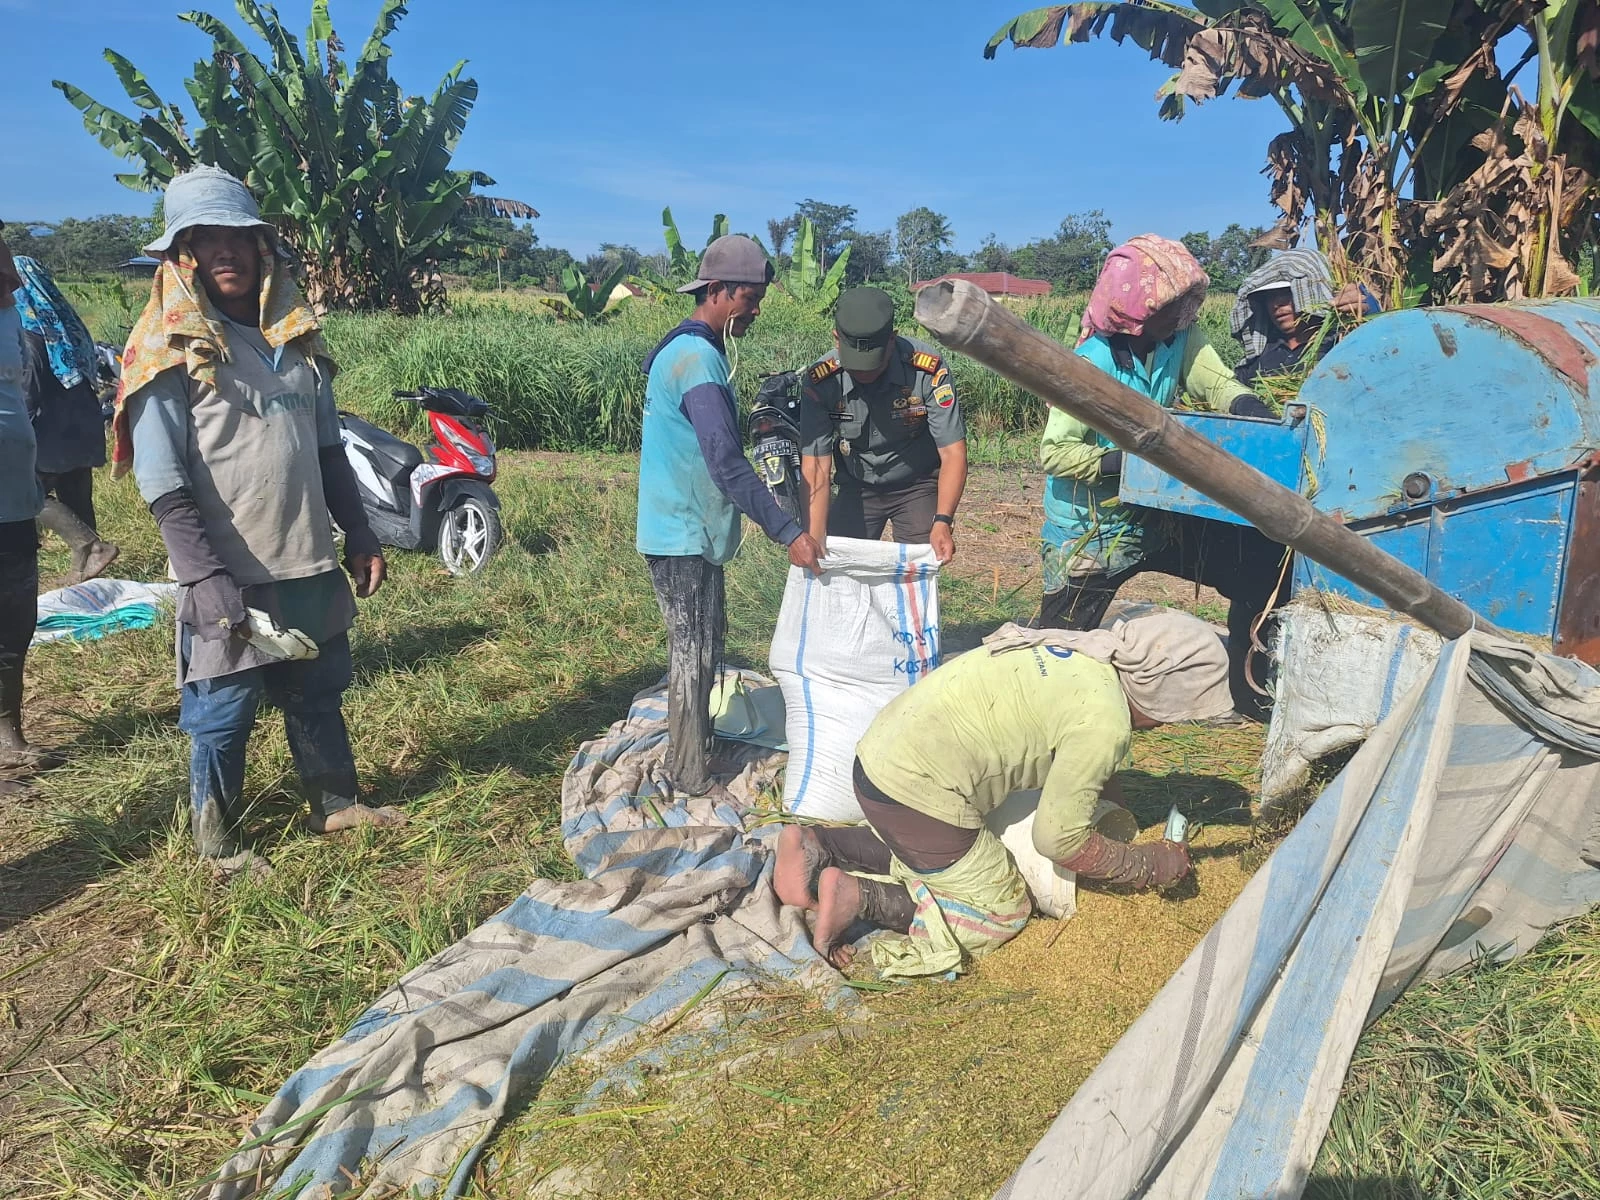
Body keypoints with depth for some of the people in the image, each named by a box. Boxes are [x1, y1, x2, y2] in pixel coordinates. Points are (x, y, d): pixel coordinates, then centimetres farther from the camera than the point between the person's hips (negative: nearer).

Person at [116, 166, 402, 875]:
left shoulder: (296, 338, 9)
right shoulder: (171, 351, -9)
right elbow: (164, 487, -16)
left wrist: (359, 537, 11)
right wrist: (208, 578, -24)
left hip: (311, 564, 6)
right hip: (229, 577, -5)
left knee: (319, 695, 19)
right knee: (222, 715, 8)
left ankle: (336, 803, 38)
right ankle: (219, 844, 26)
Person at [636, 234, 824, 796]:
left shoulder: (687, 349, 11)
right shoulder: (698, 357, -21)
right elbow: (726, 462, -28)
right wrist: (787, 532, -28)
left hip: (685, 528, 10)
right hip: (685, 534, -10)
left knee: (700, 645, 20)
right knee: (693, 654, -1)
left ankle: (694, 744, 35)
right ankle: (692, 778, 11)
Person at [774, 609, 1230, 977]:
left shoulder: (1084, 650, 7)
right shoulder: (1104, 722, -18)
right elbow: (1060, 839, -11)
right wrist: (1149, 867, 2)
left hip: (881, 753, 9)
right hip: (916, 790, -9)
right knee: (1001, 915, 7)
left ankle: (815, 846, 15)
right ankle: (857, 897, -6)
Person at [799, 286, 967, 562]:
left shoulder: (928, 369, -27)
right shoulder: (820, 381, -23)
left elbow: (953, 453, -24)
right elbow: (815, 467, -23)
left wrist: (942, 521, -37)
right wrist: (814, 541, -32)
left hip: (918, 488, -1)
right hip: (856, 489, 2)